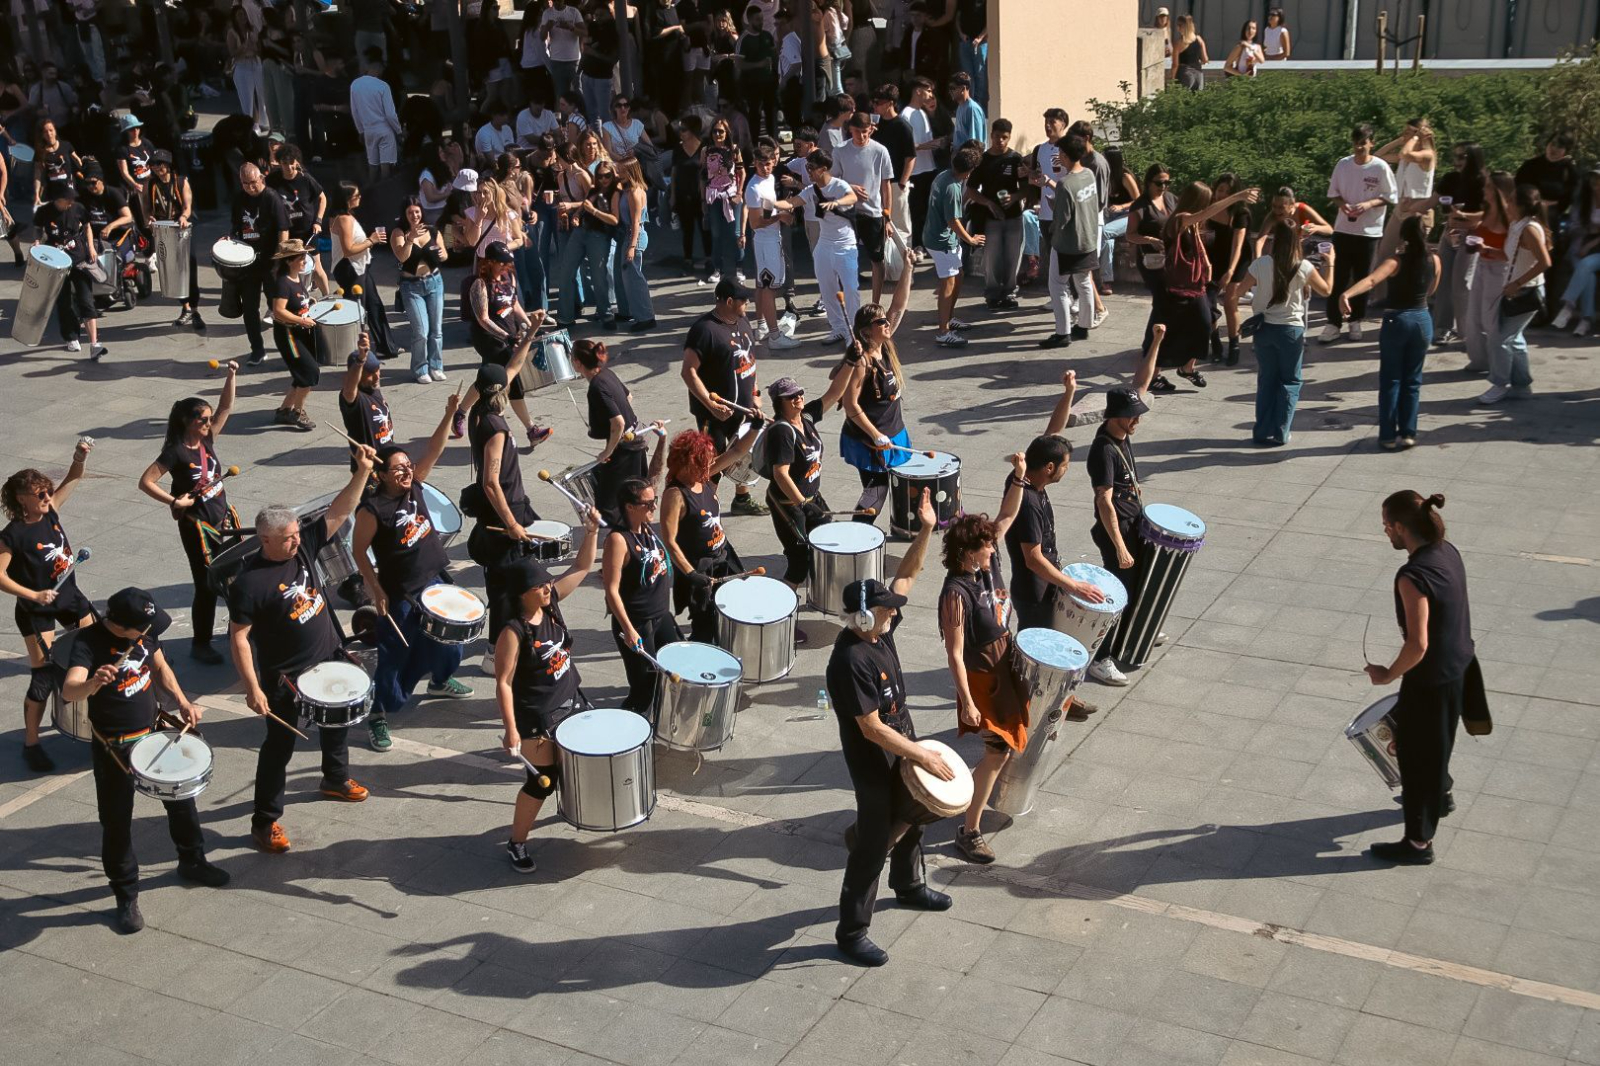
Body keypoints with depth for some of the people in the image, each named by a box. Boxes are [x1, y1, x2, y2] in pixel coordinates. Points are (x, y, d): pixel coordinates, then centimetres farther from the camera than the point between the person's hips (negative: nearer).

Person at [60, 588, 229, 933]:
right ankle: (126, 897, 20)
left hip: (155, 731, 6)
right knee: (117, 823, 4)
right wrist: (93, 682, -64)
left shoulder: (144, 631, -8)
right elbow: (69, 691, -42)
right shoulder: (89, 643, -26)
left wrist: (183, 703, -1)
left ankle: (192, 862, 43)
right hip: (114, 747, -6)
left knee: (181, 798, 20)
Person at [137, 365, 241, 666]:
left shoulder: (207, 439, 1)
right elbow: (145, 482, -20)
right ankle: (200, 645, 14)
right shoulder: (176, 452, -18)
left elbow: (225, 407, 4)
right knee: (207, 587, 0)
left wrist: (231, 376, -8)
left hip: (222, 519, 7)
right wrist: (174, 501, -20)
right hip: (197, 526, -7)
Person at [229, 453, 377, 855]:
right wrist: (253, 688, -24)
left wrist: (362, 473, -22)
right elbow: (239, 638, -22)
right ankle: (264, 821, 16)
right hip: (286, 677, -7)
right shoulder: (250, 583, -25)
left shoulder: (304, 546, -8)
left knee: (337, 722, 26)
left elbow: (338, 512, -9)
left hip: (330, 659, 7)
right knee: (280, 745, 3)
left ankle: (336, 779, 52)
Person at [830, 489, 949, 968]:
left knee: (912, 813, 28)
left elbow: (907, 574, 3)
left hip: (903, 745, 9)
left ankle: (908, 885, 53)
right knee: (874, 843, 1)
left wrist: (926, 531, -10)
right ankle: (851, 932, 14)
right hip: (873, 761, -9)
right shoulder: (851, 661, -32)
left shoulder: (881, 627, -8)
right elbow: (872, 729, -30)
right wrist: (923, 755, -24)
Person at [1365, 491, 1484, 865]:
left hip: (1431, 678, -9)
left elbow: (1418, 644, -31)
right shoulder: (1448, 552, -3)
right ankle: (1439, 796, 56)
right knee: (1434, 741, 31)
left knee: (1416, 752, 7)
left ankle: (1419, 842, 20)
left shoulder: (1413, 577, -30)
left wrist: (1388, 675, -14)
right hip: (1458, 666, 9)